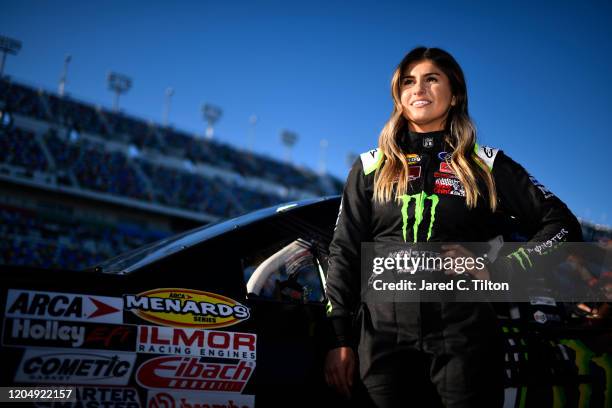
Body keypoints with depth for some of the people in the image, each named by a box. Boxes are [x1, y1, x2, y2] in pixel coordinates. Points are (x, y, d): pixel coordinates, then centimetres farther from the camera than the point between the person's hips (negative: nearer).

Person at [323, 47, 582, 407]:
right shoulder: (371, 167, 11)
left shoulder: (487, 165, 8)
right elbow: (344, 252, 8)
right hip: (383, 338, 1)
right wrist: (339, 339, 1)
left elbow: (564, 227, 7)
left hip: (466, 339, 0)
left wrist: (499, 271, -7)